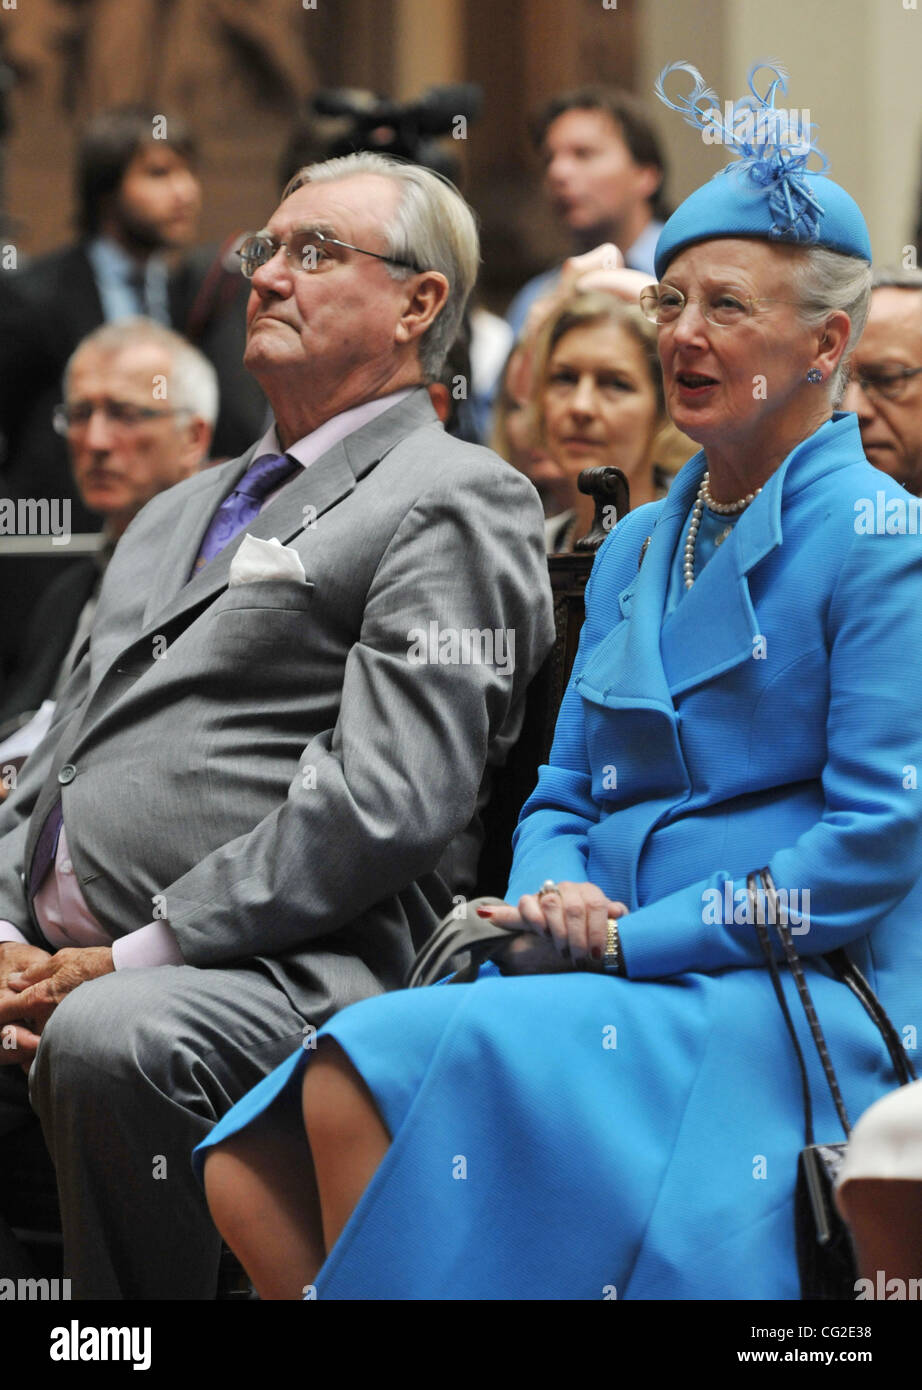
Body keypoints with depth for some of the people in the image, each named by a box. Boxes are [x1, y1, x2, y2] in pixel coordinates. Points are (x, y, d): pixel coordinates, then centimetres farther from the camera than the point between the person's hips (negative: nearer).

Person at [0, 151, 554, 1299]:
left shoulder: (453, 504, 1)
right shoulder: (178, 513, 29)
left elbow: (390, 802, -11)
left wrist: (131, 960, -14)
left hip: (276, 972, -7)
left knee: (111, 1038, -37)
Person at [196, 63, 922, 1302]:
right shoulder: (635, 548, 21)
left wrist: (630, 937, -12)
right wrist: (552, 899, -2)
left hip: (794, 1006, -7)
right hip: (621, 988, 7)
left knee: (380, 1074, -28)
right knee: (250, 1175, -15)